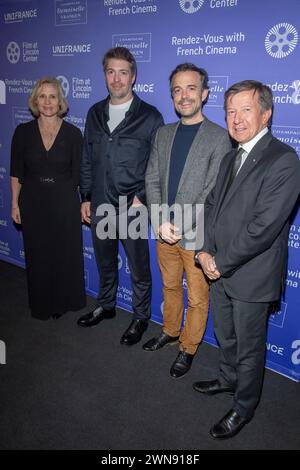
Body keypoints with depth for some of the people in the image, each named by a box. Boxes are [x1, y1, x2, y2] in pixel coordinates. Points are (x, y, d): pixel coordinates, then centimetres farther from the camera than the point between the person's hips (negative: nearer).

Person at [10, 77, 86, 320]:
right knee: (37, 255, 11)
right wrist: (15, 203, 2)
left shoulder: (72, 133, -4)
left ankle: (63, 302, 31)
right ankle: (41, 305, 32)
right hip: (33, 202, 1)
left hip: (64, 202, -1)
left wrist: (85, 202, -6)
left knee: (65, 254, 9)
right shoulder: (23, 132, -1)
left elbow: (78, 173, -1)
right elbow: (16, 172, 4)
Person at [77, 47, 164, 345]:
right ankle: (105, 306, 43)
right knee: (105, 262, 21)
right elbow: (87, 160, 12)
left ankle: (140, 317, 29)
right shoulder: (95, 113, 8)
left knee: (139, 268, 9)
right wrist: (85, 198, 10)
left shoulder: (150, 117, -6)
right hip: (100, 205, 5)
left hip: (132, 208, -4)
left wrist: (141, 198, -13)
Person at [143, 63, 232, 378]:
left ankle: (188, 348, 32)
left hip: (197, 235, -5)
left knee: (197, 299, 11)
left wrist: (180, 226, -18)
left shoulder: (219, 138, -10)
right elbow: (152, 180, 3)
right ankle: (170, 331, 46)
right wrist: (161, 222, -10)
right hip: (164, 232, 5)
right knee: (170, 287, 23)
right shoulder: (163, 134, 7)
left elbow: (213, 193, -15)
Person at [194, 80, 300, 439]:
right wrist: (205, 251, -6)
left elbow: (263, 227, -25)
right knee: (225, 336, 26)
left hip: (252, 276, -7)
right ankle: (229, 379, 52)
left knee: (248, 347, 13)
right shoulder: (231, 158, 9)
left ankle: (244, 406, 36)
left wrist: (221, 262, -16)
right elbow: (211, 205, 9)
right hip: (220, 270, 8)